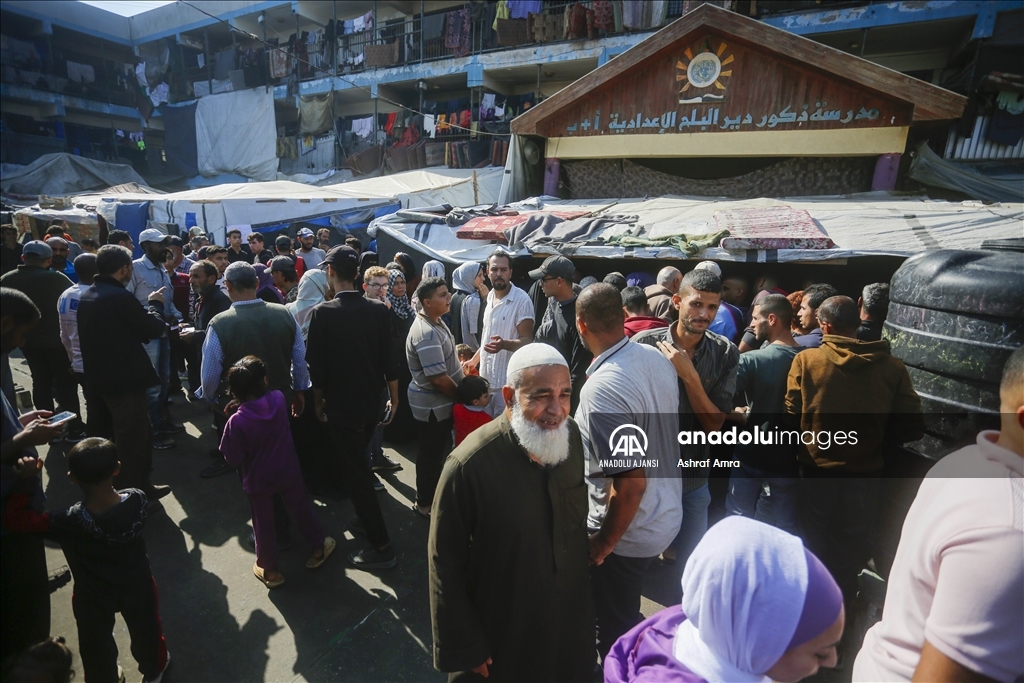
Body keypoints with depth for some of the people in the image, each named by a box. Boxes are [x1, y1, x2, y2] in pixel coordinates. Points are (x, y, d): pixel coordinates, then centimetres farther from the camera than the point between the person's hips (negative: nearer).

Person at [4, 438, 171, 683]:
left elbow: (14, 518, -24)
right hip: (137, 585, 2)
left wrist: (27, 479, -26)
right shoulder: (137, 500, -28)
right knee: (145, 628, 30)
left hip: (94, 595, -2)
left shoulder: (71, 521, -35)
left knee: (97, 643, 28)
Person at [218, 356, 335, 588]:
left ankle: (269, 569, 34)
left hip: (258, 480, -2)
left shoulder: (237, 421, -26)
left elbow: (233, 459, -14)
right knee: (301, 509, 21)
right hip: (287, 471, 2)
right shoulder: (279, 399, -16)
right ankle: (318, 547, 39)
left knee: (263, 524, 17)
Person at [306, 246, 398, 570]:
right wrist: (394, 397, 9)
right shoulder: (379, 310, -6)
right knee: (357, 466, 26)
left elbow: (317, 366, -11)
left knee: (356, 474, 4)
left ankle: (381, 547, 9)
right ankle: (365, 518, 41)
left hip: (341, 406, -5)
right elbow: (389, 361, -2)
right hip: (372, 403, 5)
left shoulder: (322, 313, -15)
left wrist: (318, 401, 5)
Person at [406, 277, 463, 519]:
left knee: (438, 451, 23)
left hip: (439, 402, 10)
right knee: (432, 454, 7)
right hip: (432, 405, -10)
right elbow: (438, 378, -29)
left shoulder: (435, 322, 5)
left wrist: (461, 366, 9)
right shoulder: (426, 333, -28)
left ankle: (434, 493, 42)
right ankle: (424, 503, 27)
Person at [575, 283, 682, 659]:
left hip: (631, 530, -8)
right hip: (667, 512, 8)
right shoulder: (656, 358, -6)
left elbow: (631, 482, -30)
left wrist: (603, 544, -15)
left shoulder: (601, 389, -31)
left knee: (617, 627, 18)